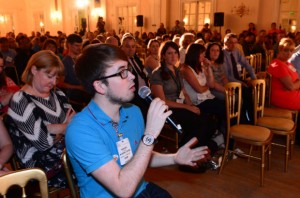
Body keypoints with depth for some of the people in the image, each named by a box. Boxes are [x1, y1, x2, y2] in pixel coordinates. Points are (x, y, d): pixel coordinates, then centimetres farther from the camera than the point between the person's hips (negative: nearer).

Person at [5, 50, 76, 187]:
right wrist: (64, 127, -1)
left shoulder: (56, 94, 12)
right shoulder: (20, 102, -11)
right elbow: (43, 142, -17)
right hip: (42, 166, -7)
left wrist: (53, 128, -13)